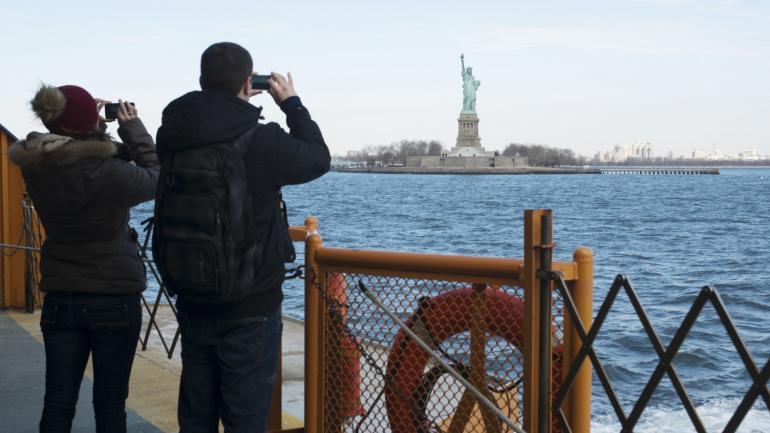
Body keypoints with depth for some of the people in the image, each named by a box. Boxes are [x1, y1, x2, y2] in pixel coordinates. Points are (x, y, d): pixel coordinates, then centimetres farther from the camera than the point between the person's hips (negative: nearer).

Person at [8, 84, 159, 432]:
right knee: (110, 404, 7)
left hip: (59, 298, 4)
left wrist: (86, 119, 2)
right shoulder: (111, 172, -22)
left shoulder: (34, 168, -7)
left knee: (57, 403, 9)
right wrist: (133, 129, 0)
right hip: (115, 298, -4)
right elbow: (156, 178, -3)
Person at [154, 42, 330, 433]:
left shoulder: (172, 138, -3)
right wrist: (291, 104, 12)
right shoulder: (261, 141, -18)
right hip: (250, 309, -5)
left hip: (192, 304, 6)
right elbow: (318, 158, 0)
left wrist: (235, 105, 17)